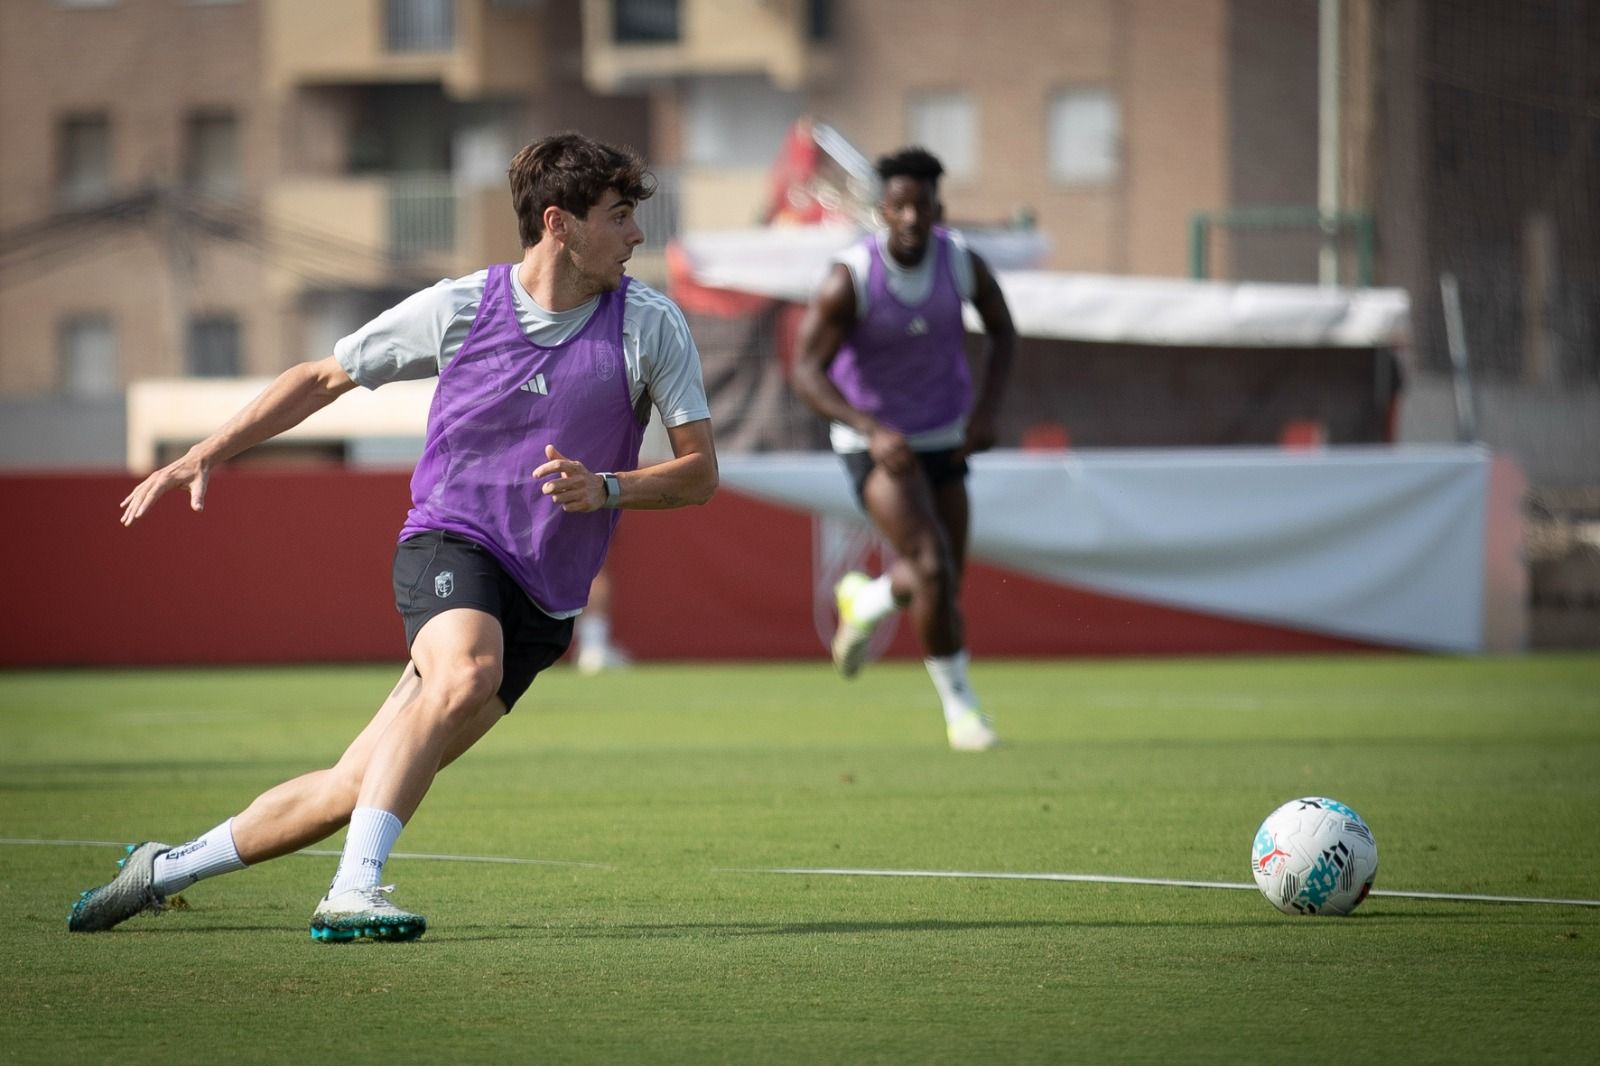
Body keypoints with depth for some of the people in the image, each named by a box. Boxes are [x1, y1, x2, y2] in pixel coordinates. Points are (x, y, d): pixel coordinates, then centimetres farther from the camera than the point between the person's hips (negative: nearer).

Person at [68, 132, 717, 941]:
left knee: (357, 789, -4)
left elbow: (699, 471, 0)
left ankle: (165, 869, 15)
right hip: (449, 542, -2)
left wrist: (606, 489, -19)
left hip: (542, 600, 2)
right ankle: (352, 893, -40)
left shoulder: (651, 326, -3)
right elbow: (323, 378, 11)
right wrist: (202, 457, 6)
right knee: (466, 673, -38)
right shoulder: (458, 309, -3)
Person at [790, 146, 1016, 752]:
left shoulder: (963, 264, -11)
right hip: (872, 440, -5)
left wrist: (987, 407, -6)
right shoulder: (849, 280, -22)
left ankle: (864, 601, 42)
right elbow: (805, 372, -21)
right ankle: (959, 706, -7)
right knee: (933, 567, -21)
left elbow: (1001, 328, 8)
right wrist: (873, 430, -34)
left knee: (942, 584, 8)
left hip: (943, 437, 5)